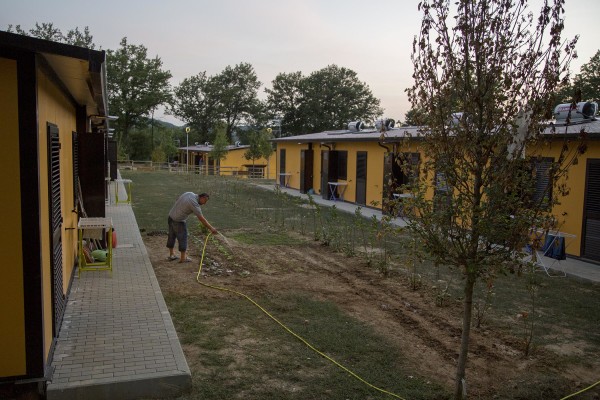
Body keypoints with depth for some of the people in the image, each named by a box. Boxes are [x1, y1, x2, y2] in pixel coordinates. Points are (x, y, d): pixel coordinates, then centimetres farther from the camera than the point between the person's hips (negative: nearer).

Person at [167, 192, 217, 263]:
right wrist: (211, 228, -20)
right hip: (179, 221, -9)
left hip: (171, 216, 9)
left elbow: (178, 201, 14)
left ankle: (171, 255, 29)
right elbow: (201, 219, -23)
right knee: (183, 238, 3)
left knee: (171, 237, 17)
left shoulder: (189, 193, 1)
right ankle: (183, 258, 11)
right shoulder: (194, 203, -23)